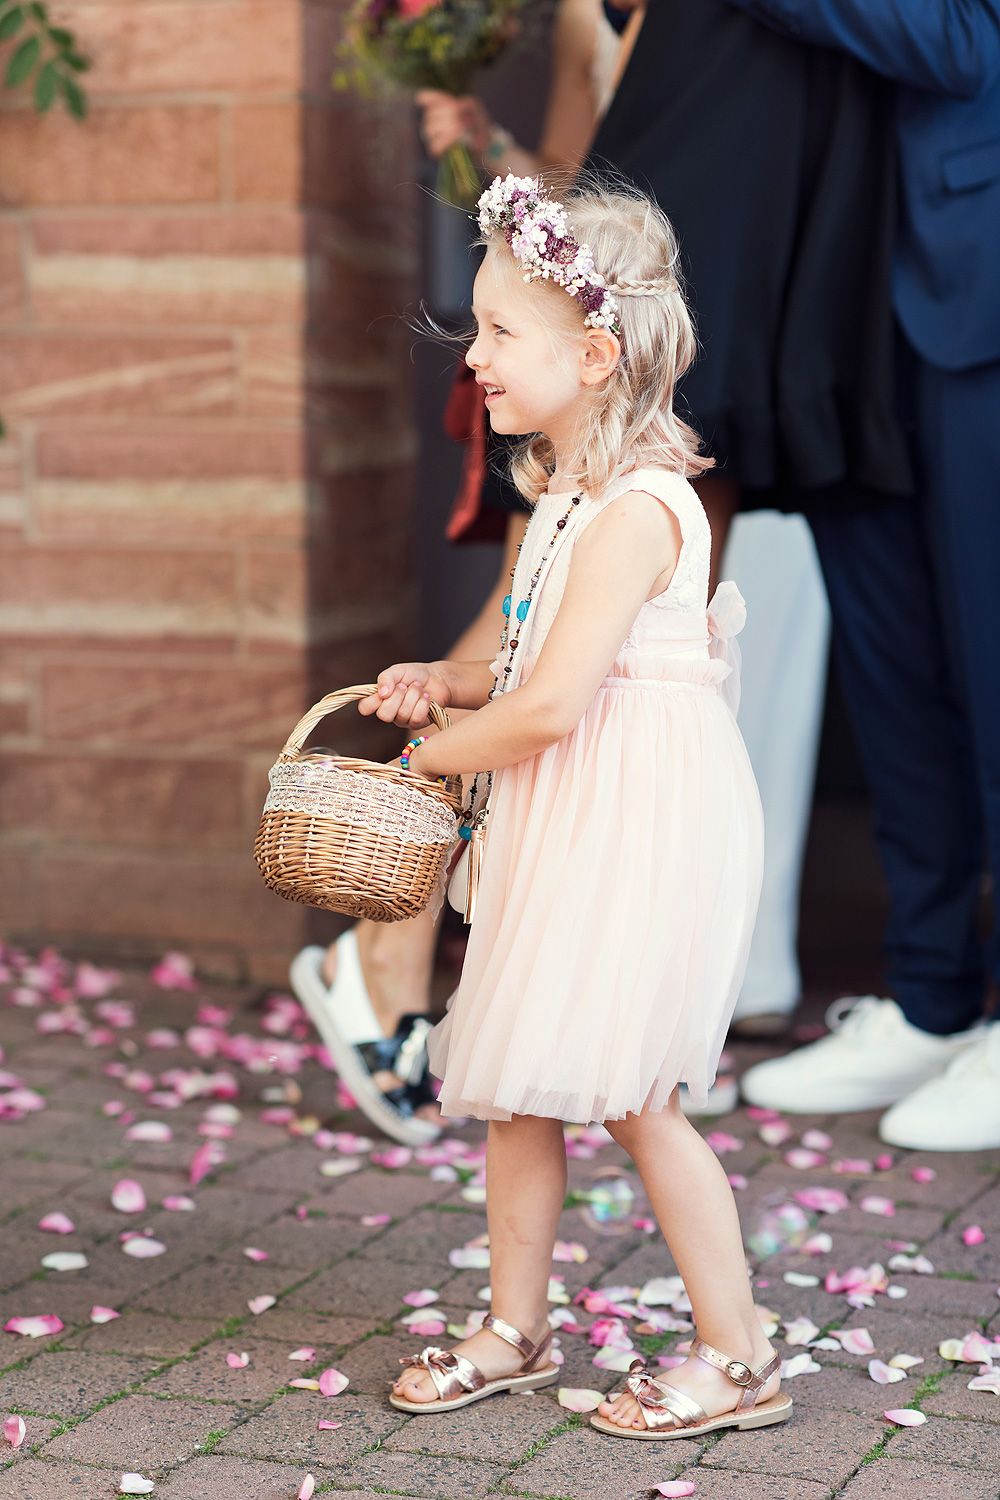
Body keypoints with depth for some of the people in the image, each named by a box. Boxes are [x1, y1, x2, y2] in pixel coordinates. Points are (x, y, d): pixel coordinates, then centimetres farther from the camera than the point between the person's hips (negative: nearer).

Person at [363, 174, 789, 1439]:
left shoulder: (633, 511, -20)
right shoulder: (568, 498, 11)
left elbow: (551, 706, -24)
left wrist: (435, 753, -9)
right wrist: (446, 681, 5)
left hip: (635, 822, -10)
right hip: (559, 822, 10)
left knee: (628, 1092, -2)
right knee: (516, 1082, 13)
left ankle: (737, 1358, 11)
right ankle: (514, 1332, 26)